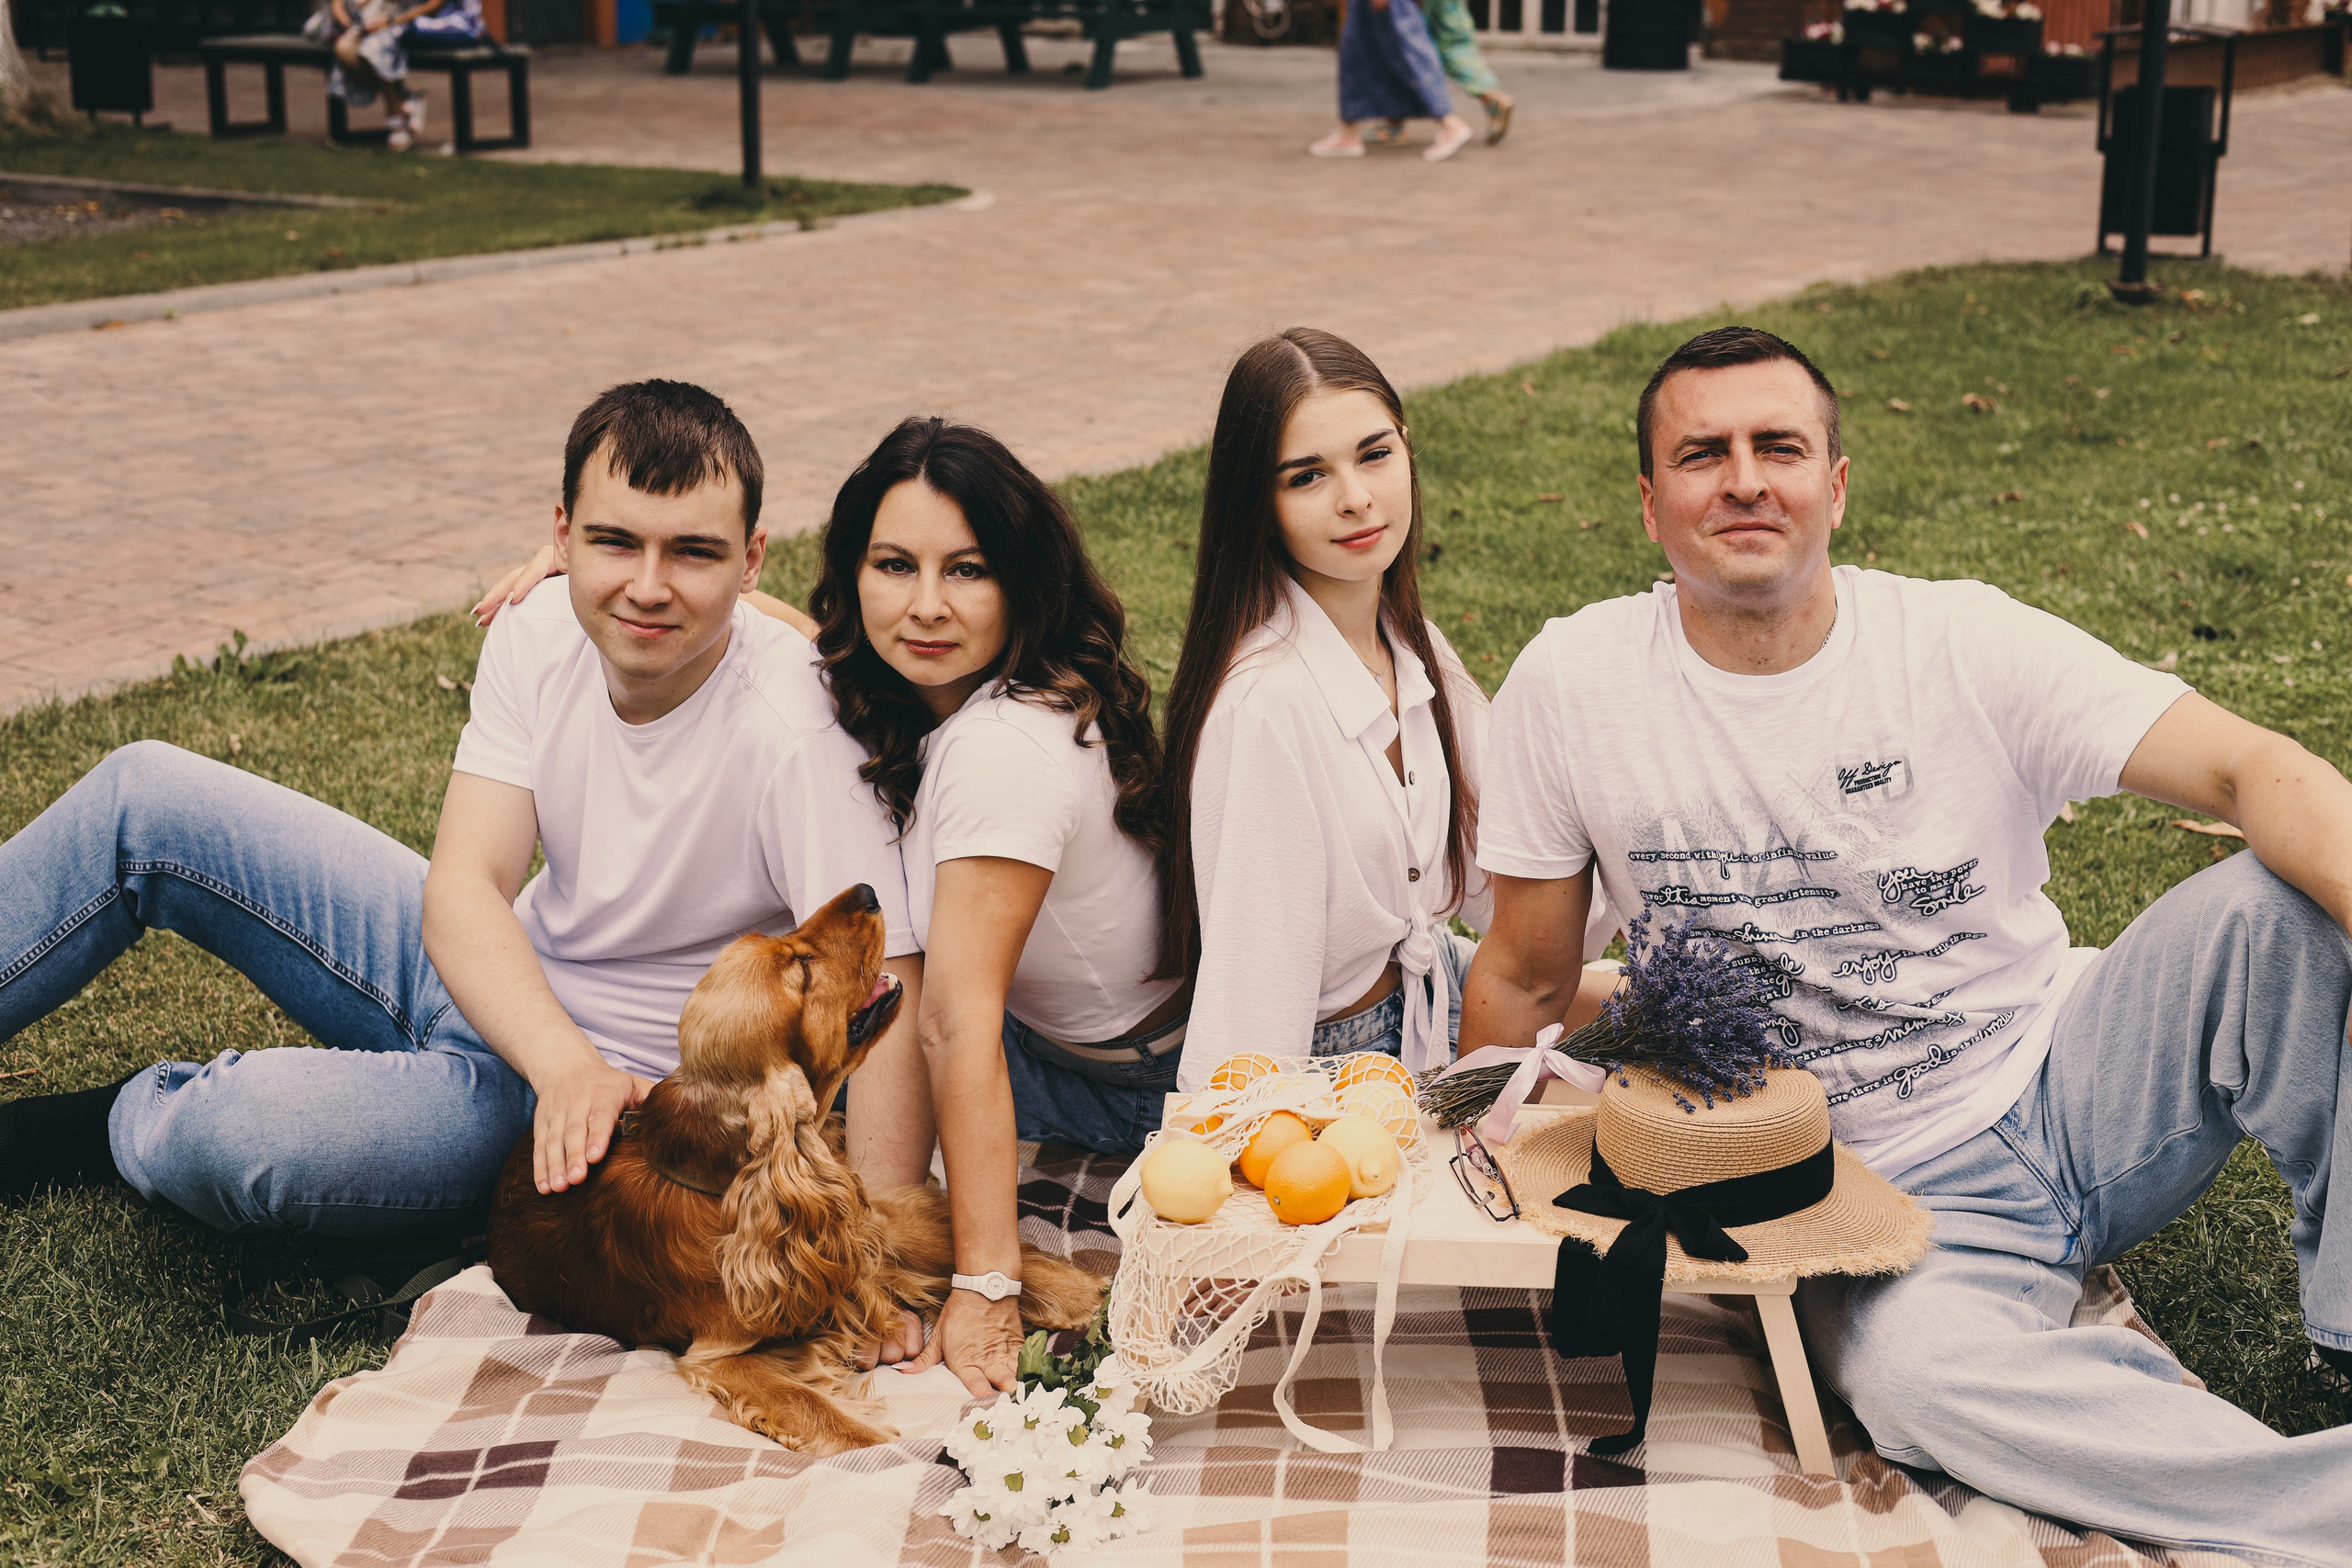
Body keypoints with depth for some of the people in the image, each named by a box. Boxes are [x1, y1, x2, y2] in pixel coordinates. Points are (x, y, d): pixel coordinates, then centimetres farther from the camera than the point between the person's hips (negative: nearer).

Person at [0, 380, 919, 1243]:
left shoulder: (795, 736, -29)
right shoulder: (540, 636, -10)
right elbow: (463, 886, -15)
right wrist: (565, 1059, -35)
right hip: (495, 978, 6)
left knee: (238, 1133, -29)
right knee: (149, 797, 1)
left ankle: (105, 1129, 8)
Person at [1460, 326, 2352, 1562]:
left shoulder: (1966, 644, -8)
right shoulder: (1573, 685, -6)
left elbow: (2247, 770, -20)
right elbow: (1524, 981, 4)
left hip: (2065, 1081, 2)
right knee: (1911, 1375, -36)